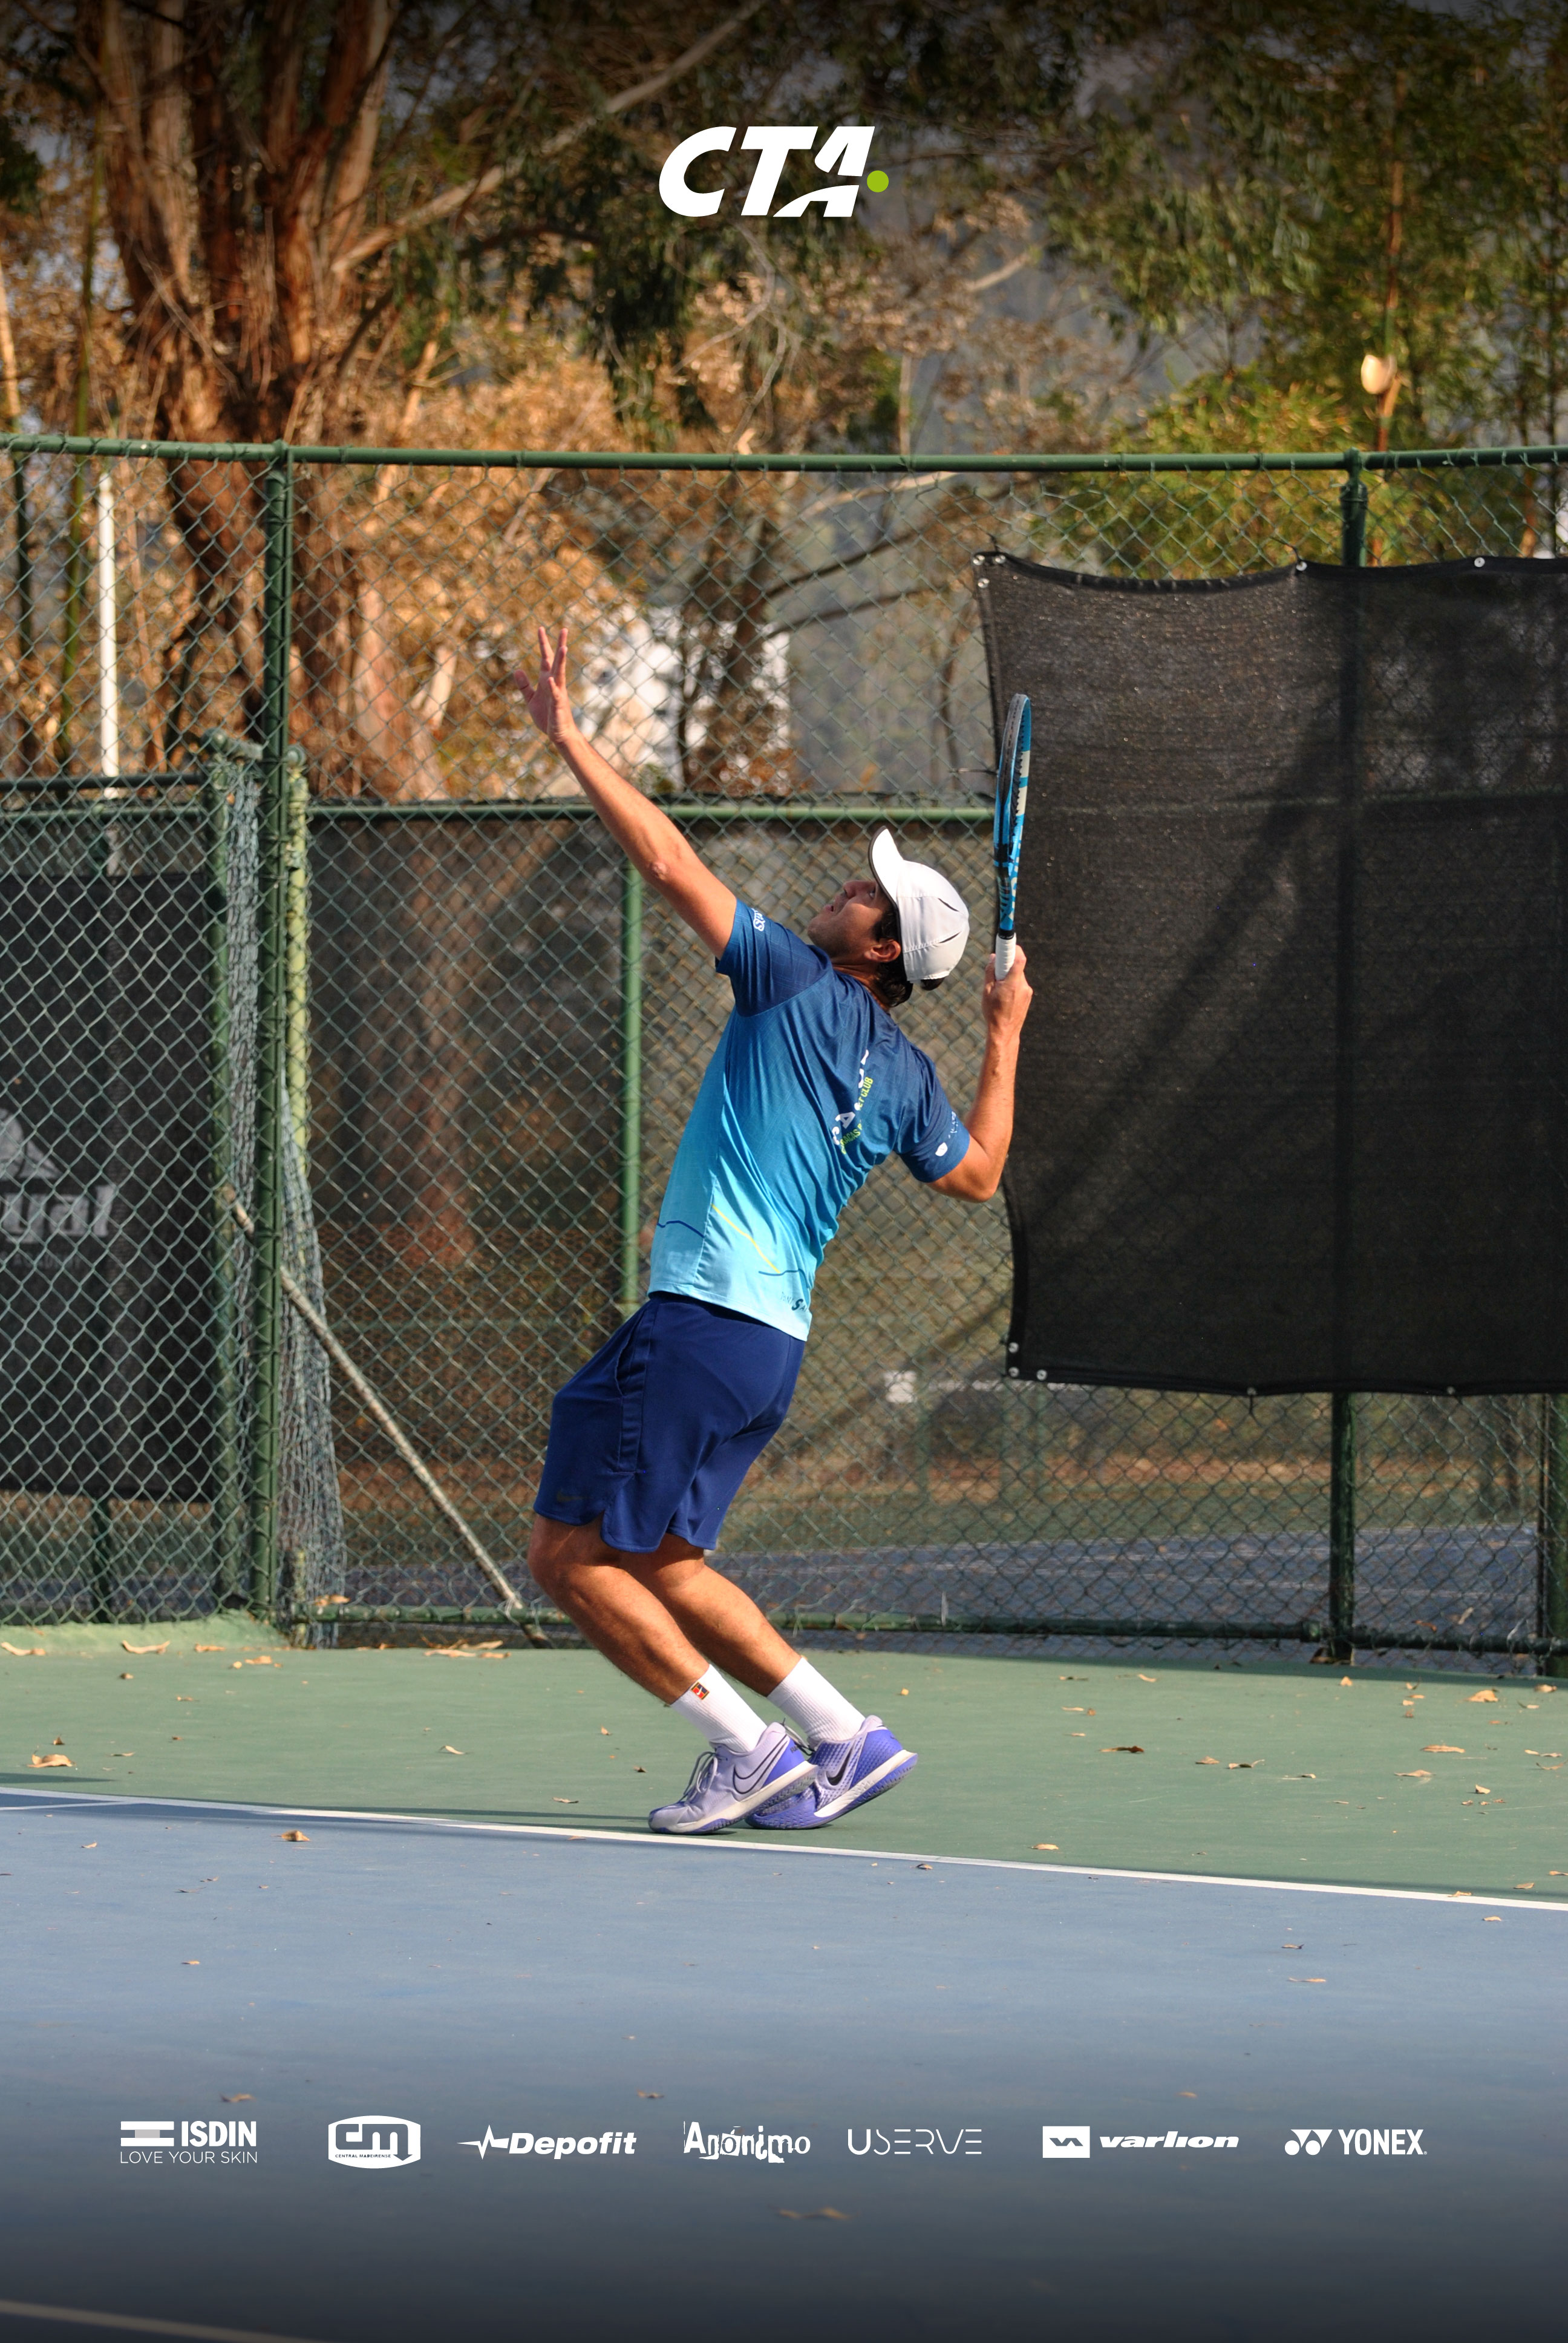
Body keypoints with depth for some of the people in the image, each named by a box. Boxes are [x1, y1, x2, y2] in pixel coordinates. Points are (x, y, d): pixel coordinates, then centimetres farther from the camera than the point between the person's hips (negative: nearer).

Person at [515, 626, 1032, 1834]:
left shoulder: (797, 979, -7)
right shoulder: (904, 1075, 13)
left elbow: (669, 861, -9)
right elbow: (977, 1177, 31)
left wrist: (571, 739, -4)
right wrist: (1005, 1040, 36)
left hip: (703, 1316, -9)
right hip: (777, 1339, 9)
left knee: (570, 1553, -4)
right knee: (661, 1563, 17)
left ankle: (748, 1746, -6)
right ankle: (844, 1736, 12)